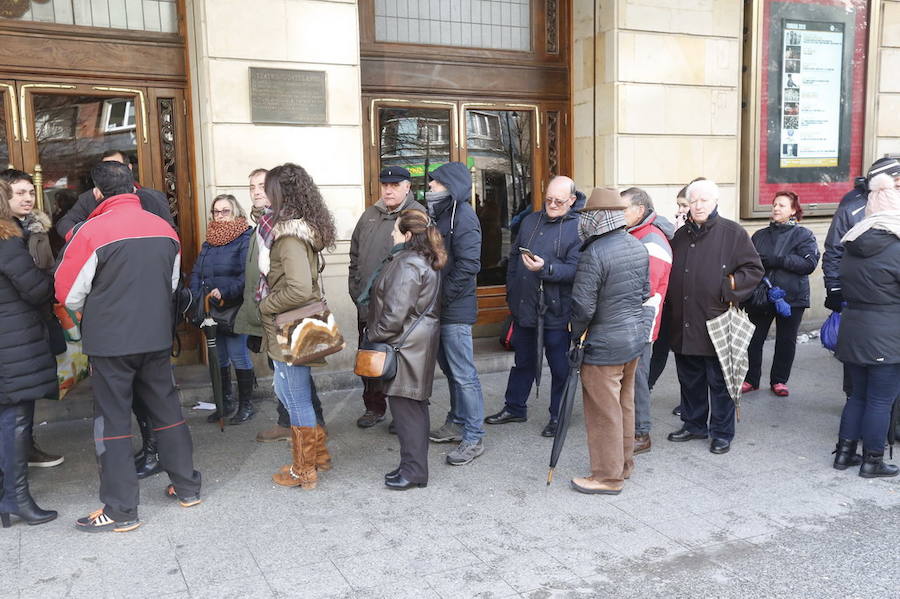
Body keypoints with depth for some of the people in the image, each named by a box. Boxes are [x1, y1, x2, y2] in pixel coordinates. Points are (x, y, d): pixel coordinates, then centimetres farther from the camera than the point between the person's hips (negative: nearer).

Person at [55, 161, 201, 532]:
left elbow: (69, 295, -5)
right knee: (166, 410, 16)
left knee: (113, 420, 4)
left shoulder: (92, 231, -13)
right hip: (157, 337, 5)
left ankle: (120, 510, 10)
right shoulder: (165, 229, 0)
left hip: (110, 341, -4)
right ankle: (187, 487, 25)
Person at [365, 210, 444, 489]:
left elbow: (395, 312, -23)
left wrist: (375, 335, -10)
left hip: (406, 345, -11)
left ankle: (413, 471, 6)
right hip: (421, 339, 11)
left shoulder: (407, 265, -19)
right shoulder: (426, 261, 13)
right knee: (415, 406, 15)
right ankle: (414, 465, 25)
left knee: (405, 406, -2)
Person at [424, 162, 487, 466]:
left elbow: (468, 265, -22)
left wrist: (443, 297, -17)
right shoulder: (440, 214, 15)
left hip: (456, 310, -10)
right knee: (450, 369, 19)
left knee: (463, 374, -4)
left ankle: (474, 437, 5)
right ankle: (457, 423, 33)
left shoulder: (463, 216, -15)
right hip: (439, 308, 10)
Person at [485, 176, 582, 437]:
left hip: (556, 311, -6)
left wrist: (545, 268, -31)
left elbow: (575, 269, -19)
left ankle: (557, 416, 23)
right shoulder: (531, 220, 10)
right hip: (524, 307, 6)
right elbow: (514, 256, 17)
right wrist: (511, 290, 13)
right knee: (523, 361, 20)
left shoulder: (579, 228, -10)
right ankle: (514, 408, 34)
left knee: (560, 367, 8)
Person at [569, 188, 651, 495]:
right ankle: (624, 464, 34)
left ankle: (608, 476, 15)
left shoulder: (594, 254, -23)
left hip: (604, 345, -8)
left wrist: (576, 334, -4)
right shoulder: (638, 247, 3)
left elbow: (582, 306, -21)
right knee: (625, 403, 20)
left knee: (604, 411, 4)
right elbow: (645, 293, 11)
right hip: (636, 335, 8)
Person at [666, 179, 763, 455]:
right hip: (684, 325, 6)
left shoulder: (733, 233, -4)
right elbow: (671, 275, 21)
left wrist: (729, 289, -13)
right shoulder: (681, 235, 13)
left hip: (716, 324, -5)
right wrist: (672, 304, 10)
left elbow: (753, 269, -4)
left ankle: (722, 432, 17)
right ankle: (694, 425, 31)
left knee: (719, 381, 4)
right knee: (690, 379, 16)